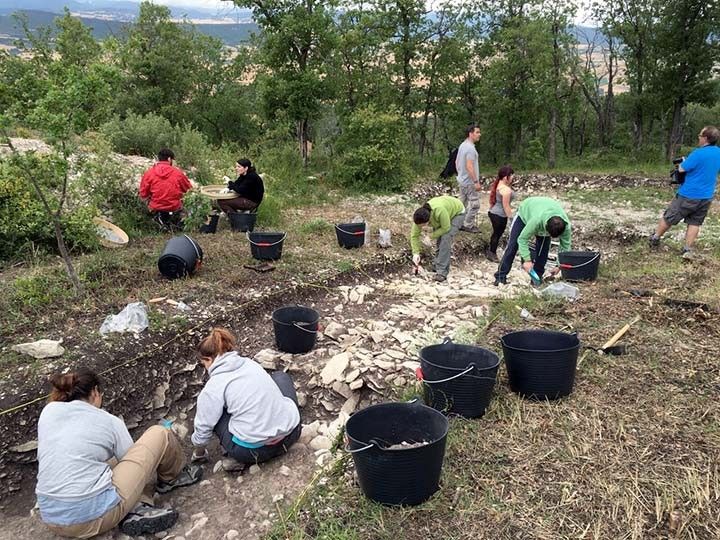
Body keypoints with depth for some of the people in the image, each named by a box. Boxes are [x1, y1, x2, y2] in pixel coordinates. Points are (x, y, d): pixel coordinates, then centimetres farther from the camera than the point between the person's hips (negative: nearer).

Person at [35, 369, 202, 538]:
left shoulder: (48, 411, 10)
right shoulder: (110, 422, 0)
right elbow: (133, 459, 13)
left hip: (53, 520, 6)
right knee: (160, 435, 5)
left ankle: (135, 511, 8)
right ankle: (172, 478, 33)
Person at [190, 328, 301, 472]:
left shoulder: (213, 387, -7)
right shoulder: (249, 363, 9)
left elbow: (203, 428, 1)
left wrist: (199, 451, 22)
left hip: (256, 449, -4)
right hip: (291, 434, 5)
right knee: (280, 376, 26)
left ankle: (240, 458, 8)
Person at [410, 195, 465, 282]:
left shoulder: (439, 211, -44)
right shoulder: (420, 216, -25)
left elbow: (446, 228, -30)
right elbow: (414, 235, -16)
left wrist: (433, 235, -16)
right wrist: (415, 253, -20)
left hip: (457, 212, -6)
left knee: (446, 238, -19)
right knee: (439, 239, -3)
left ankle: (442, 271, -18)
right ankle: (437, 265, 17)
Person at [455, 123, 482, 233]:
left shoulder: (462, 145, 9)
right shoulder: (470, 148, -21)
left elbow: (456, 162, 17)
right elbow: (469, 166, -26)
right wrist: (476, 181, -23)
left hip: (462, 180, 10)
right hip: (469, 182, -10)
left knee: (462, 203, 17)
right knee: (475, 204, -1)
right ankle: (468, 225, 5)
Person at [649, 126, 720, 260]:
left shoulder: (699, 153, -21)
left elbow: (682, 169, -13)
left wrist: (683, 161, 7)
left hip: (689, 195, -6)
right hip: (706, 197, 6)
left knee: (668, 218, 11)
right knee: (695, 223, 12)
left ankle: (655, 239, 26)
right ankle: (688, 250, 9)